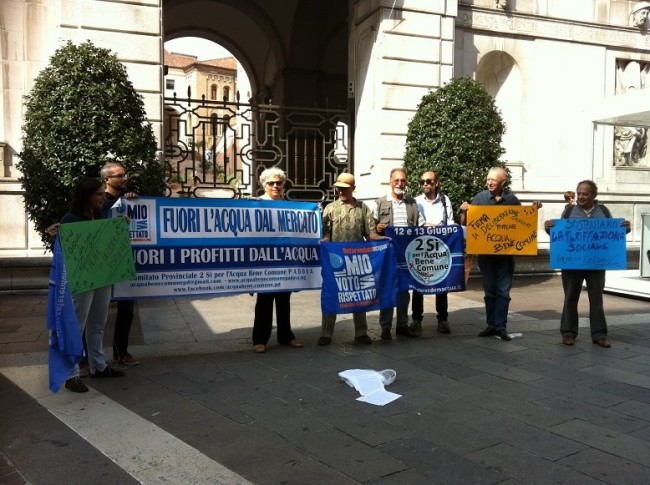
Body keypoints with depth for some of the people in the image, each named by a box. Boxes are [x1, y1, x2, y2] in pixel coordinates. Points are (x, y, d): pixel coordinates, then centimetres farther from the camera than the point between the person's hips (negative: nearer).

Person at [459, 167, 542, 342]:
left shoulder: (512, 199, 1)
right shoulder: (480, 198, -1)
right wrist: (465, 211, -17)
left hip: (506, 252, 0)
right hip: (485, 252, 0)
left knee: (503, 291, 2)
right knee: (489, 290, 8)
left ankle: (501, 327, 8)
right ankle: (492, 325, 17)